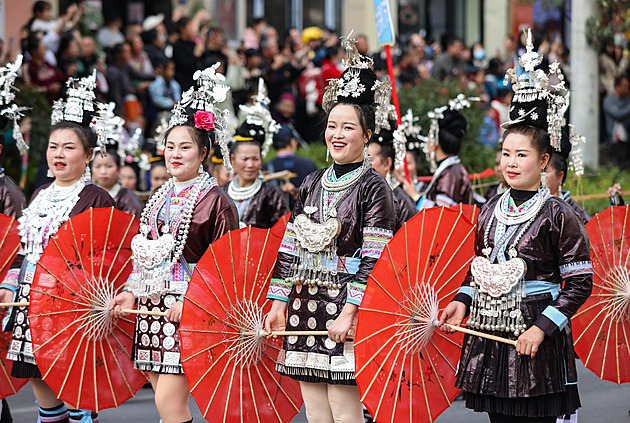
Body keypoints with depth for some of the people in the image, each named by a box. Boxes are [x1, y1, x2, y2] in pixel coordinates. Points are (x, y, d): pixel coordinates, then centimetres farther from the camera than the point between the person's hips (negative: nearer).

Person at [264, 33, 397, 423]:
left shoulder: (373, 187, -5)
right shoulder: (313, 184, 14)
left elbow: (373, 260, -12)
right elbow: (290, 249, 13)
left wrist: (348, 313, -19)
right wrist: (279, 303, 5)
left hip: (345, 310, -6)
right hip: (305, 304, 6)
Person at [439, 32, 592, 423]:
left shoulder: (558, 215, -8)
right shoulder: (490, 211, 11)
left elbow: (580, 283, -9)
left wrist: (542, 328, -16)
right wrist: (462, 301, 3)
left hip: (535, 339, -6)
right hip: (490, 332, 6)